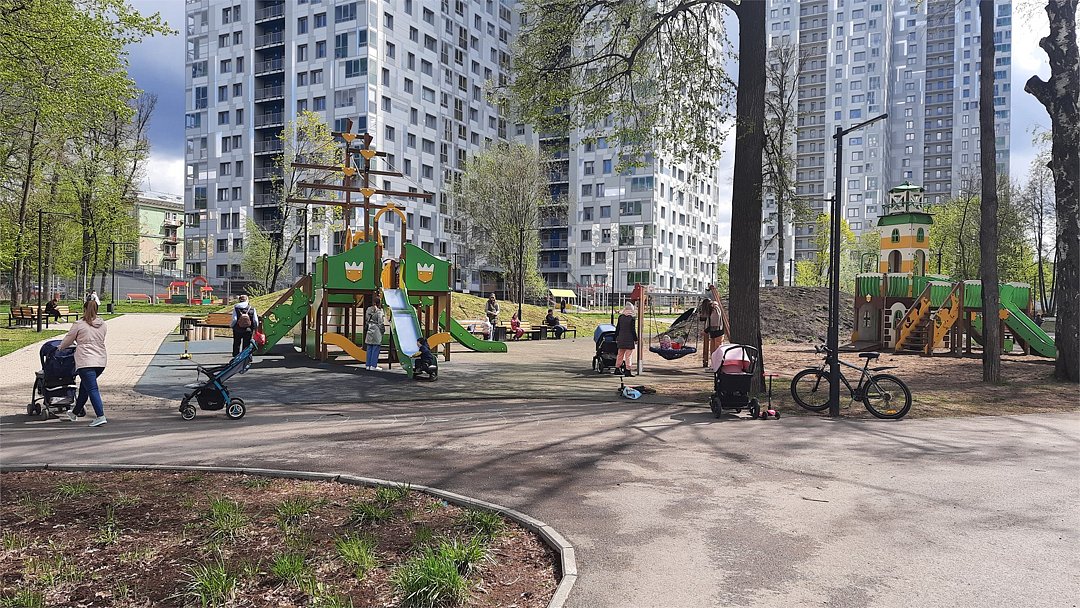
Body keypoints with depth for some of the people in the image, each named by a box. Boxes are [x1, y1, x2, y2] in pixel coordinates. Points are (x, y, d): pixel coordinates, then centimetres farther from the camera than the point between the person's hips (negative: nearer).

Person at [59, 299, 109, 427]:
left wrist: (60, 348, 28)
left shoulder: (79, 324, -4)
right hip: (101, 361, 6)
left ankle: (100, 416, -17)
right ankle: (75, 412, 35)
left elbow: (67, 341, 7)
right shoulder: (103, 325, 11)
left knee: (92, 389, -8)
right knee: (84, 385, 22)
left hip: (86, 362, -6)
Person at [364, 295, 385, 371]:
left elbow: (366, 320, 13)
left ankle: (368, 365, 15)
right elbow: (381, 323, -12)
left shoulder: (368, 309, 6)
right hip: (377, 331, -6)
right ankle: (373, 366, 1)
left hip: (369, 331, 6)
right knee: (376, 349, 0)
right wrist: (382, 331, -3)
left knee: (369, 349, 11)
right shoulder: (379, 311, -12)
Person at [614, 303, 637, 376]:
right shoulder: (632, 318, -11)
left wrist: (616, 338, 16)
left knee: (620, 355, 16)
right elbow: (633, 330, -10)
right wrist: (636, 340, -2)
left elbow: (617, 328, 7)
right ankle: (627, 371, 0)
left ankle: (617, 368, 23)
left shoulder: (620, 317, 3)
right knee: (628, 356, 0)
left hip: (621, 339, 5)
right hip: (629, 340, -5)